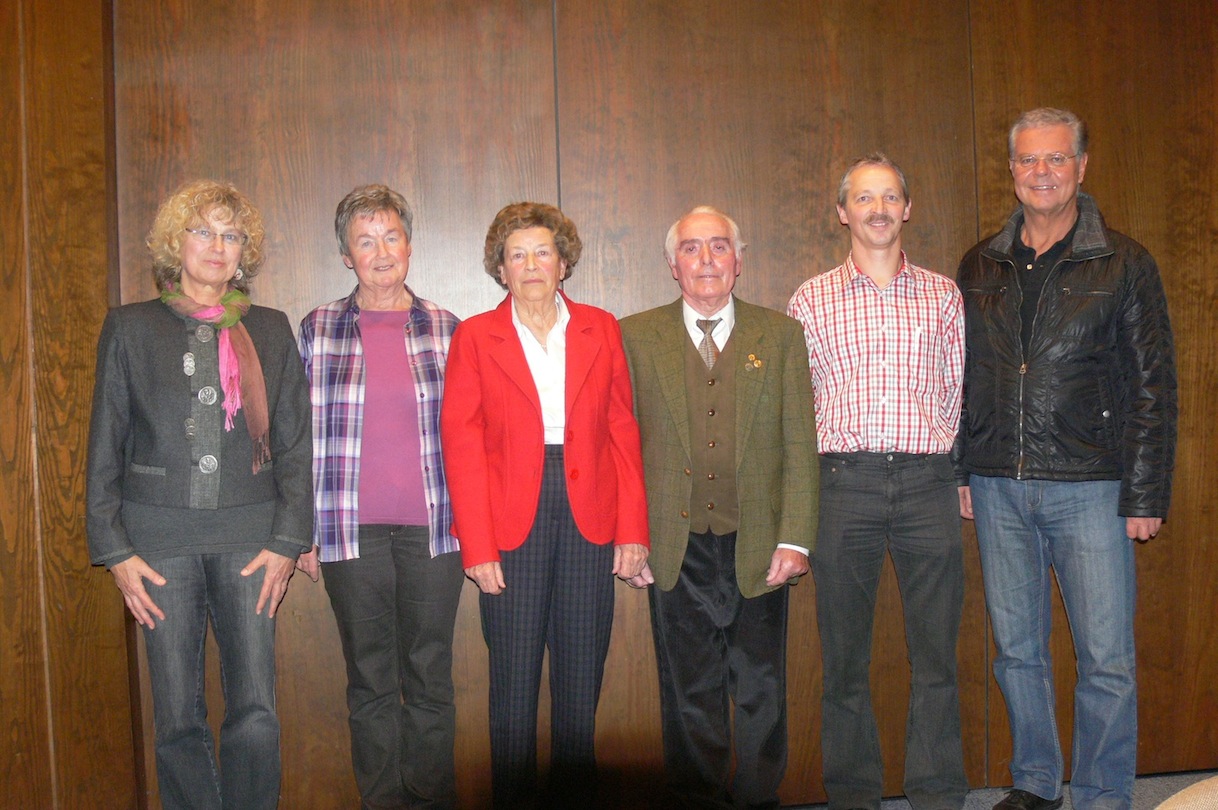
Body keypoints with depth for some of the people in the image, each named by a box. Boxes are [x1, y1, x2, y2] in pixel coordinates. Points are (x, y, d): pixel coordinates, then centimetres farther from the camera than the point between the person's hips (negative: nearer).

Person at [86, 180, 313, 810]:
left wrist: (287, 541, -1)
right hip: (160, 537, 0)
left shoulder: (270, 330, 9)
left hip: (249, 536, 1)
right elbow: (104, 448, 7)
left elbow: (294, 444, 7)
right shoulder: (130, 328, 7)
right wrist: (114, 549, 0)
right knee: (178, 720, 3)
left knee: (256, 715, -4)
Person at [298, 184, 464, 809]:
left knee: (430, 676, 8)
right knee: (371, 681, 8)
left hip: (433, 525, 1)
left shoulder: (445, 329, 5)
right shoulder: (318, 330, 3)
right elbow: (302, 433, 6)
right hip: (351, 529, 0)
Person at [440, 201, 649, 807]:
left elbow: (623, 432, 7)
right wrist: (476, 546, -9)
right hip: (510, 519, -1)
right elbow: (461, 444, -1)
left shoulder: (600, 329, 9)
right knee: (514, 675, 3)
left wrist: (633, 528, 0)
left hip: (590, 518, 2)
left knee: (582, 673, 7)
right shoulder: (475, 336, 4)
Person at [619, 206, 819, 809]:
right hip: (675, 549, 0)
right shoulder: (636, 336, 5)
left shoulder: (780, 335, 7)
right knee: (689, 695, 9)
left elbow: (800, 444, 3)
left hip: (758, 547, 1)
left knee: (761, 693, 9)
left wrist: (795, 539, -6)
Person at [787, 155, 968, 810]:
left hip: (926, 482, 1)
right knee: (845, 658, 5)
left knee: (936, 655, 3)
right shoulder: (811, 300, 8)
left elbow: (956, 390, 15)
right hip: (843, 482, -1)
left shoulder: (942, 295, 12)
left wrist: (938, 458, 8)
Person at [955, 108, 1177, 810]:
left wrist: (1145, 495, -6)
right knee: (1018, 649, 12)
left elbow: (1154, 386, -2)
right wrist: (958, 472, 8)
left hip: (1090, 489, -3)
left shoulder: (1125, 264, 0)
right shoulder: (980, 267, 10)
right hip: (997, 488, 3)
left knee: (1107, 659, 0)